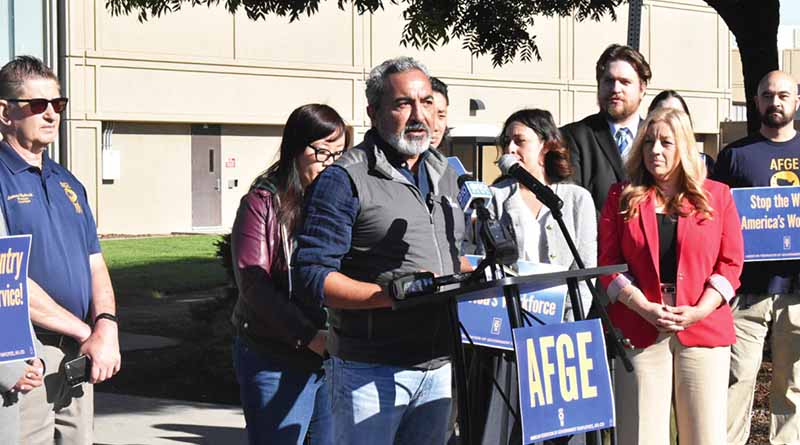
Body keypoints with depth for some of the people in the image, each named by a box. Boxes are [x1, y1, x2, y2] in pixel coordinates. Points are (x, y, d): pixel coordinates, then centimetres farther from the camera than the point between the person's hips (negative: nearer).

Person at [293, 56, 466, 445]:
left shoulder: (445, 175, 14)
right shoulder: (345, 180, -10)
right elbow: (313, 275, -16)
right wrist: (393, 295, -25)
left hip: (438, 366, 7)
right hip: (371, 371, -7)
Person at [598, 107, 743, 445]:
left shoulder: (717, 195, 9)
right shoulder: (622, 197, 10)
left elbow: (731, 262, 4)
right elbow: (608, 264, 4)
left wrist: (699, 311, -10)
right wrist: (646, 309, -10)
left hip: (704, 327, 0)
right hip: (640, 332, 0)